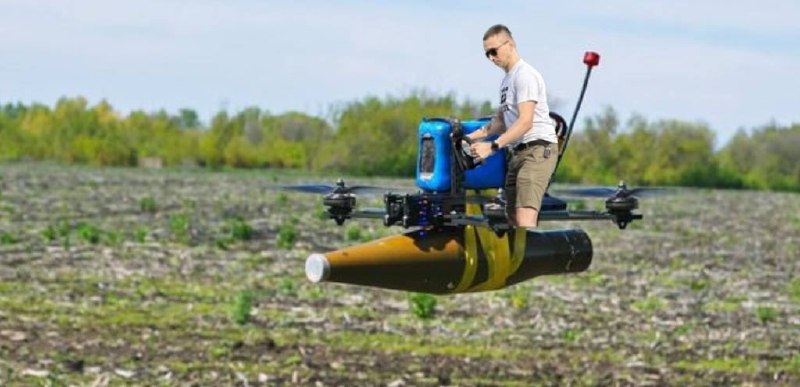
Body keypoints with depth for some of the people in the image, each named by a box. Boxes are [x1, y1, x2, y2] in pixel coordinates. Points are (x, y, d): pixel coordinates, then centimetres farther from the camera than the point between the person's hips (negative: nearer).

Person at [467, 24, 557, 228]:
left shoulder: (524, 75, -11)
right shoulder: (507, 80, 20)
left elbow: (525, 121, -21)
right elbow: (501, 121, 27)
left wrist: (492, 146, -27)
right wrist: (470, 137, 16)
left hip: (538, 149, -10)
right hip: (519, 151, 11)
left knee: (524, 218, -23)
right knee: (512, 216, 12)